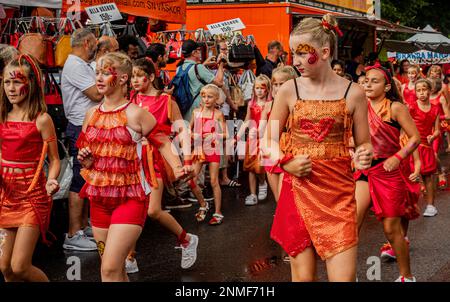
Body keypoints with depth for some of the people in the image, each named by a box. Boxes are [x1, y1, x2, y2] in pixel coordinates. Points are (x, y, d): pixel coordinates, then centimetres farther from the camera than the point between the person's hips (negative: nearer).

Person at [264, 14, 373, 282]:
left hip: (338, 192, -1)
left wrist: (363, 157, -15)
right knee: (302, 275, 5)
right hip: (297, 189, 1)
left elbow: (364, 143, 8)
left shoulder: (353, 93, -1)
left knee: (344, 276, -5)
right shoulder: (289, 90, 2)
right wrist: (286, 162, -10)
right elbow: (269, 141, 9)